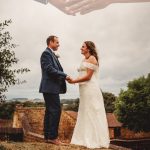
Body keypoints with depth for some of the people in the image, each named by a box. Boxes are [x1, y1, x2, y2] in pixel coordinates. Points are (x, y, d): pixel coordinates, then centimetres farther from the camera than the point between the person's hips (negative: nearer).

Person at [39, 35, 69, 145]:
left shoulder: (52, 54, 22)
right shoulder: (46, 53, -8)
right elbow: (50, 69, -18)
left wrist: (64, 77, 3)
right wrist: (65, 76, -15)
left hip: (52, 87, 10)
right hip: (50, 87, -10)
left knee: (50, 111, 10)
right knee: (56, 110, -11)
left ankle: (48, 136, 14)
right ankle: (53, 136, -7)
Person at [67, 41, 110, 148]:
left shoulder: (92, 59, -7)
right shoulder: (85, 60, 19)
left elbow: (88, 76, -15)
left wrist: (74, 81, -11)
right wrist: (74, 80, 3)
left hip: (90, 89, -9)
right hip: (84, 90, 9)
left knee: (92, 114, -6)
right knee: (86, 114, 9)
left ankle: (95, 140, -1)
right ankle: (87, 139, 15)